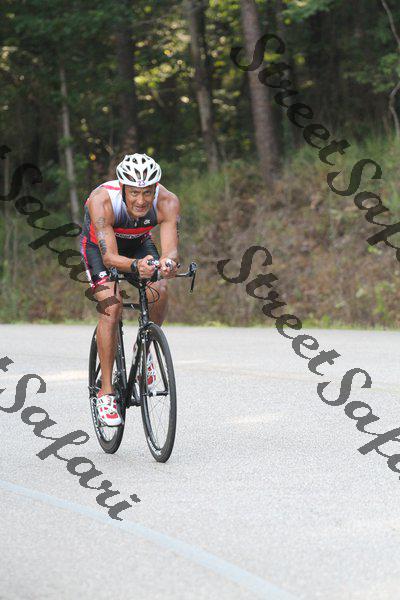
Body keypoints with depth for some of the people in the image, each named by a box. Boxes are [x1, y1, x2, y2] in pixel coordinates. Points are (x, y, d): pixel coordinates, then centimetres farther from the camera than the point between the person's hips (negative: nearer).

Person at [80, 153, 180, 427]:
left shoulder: (167, 202, -32)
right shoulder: (102, 200, -38)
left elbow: (171, 248, -40)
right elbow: (109, 256, -43)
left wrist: (167, 262, -63)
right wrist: (135, 266, -62)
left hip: (139, 243, 3)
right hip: (99, 245, -3)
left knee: (159, 293, -22)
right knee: (112, 306, -23)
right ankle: (106, 391, -14)